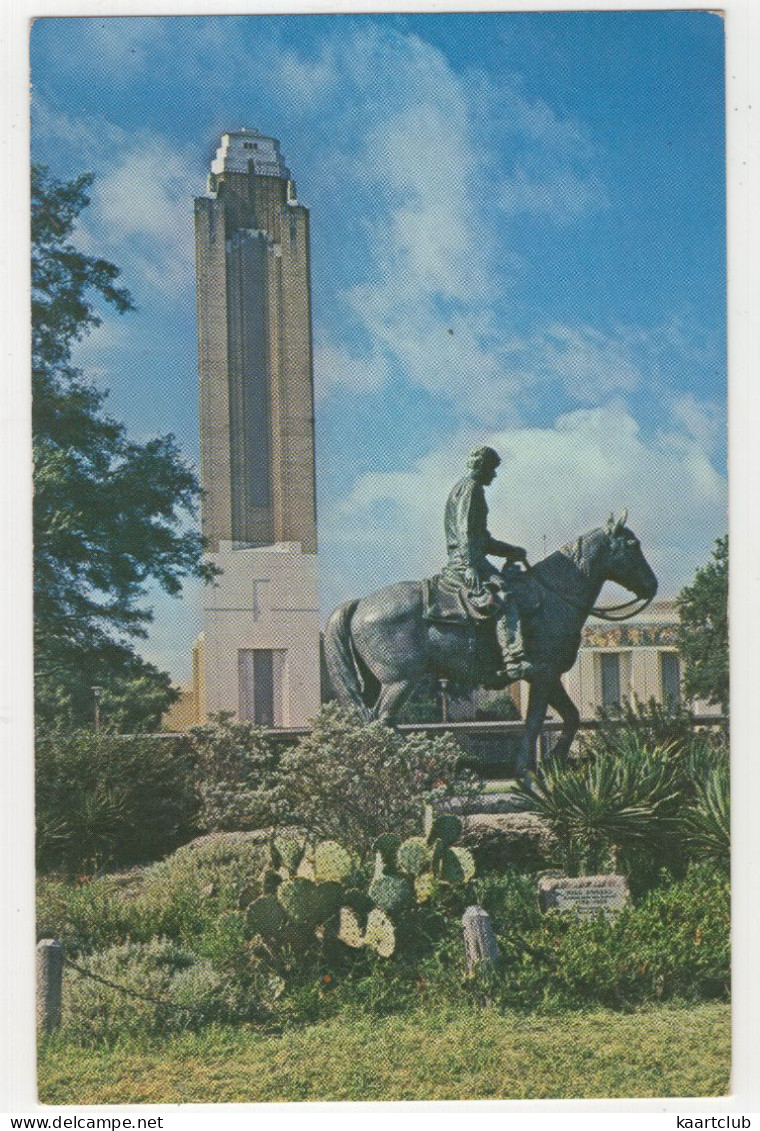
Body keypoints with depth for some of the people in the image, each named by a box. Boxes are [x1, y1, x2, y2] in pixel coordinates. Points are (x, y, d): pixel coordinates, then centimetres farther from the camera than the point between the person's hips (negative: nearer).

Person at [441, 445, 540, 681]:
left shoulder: (465, 488, 29)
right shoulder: (471, 487, -2)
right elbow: (465, 529, -16)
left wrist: (512, 551, 27)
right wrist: (471, 567, -25)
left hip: (463, 561, 11)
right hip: (465, 560, -11)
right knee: (503, 595, -27)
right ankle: (515, 662, -42)